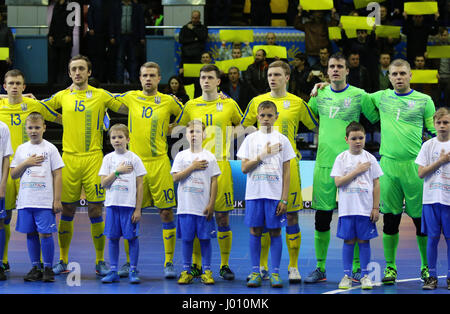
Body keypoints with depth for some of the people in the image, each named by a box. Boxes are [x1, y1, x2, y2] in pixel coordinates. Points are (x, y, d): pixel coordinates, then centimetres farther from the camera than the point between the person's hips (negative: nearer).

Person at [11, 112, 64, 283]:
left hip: (45, 201, -4)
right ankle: (35, 268, 15)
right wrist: (26, 163, -8)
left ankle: (48, 269, 3)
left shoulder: (50, 148, 1)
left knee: (45, 233, -6)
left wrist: (57, 199, -6)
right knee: (31, 233, 7)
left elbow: (57, 174, -1)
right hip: (26, 201, 4)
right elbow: (13, 174, 10)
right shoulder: (22, 149, 11)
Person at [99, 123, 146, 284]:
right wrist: (117, 171, -11)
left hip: (129, 204, -2)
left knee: (132, 237, -1)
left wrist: (138, 209, -5)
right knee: (113, 237, 5)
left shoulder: (134, 159, 0)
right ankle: (113, 271, 11)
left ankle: (133, 271, 6)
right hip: (112, 204, 2)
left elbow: (139, 185, -1)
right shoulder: (108, 158, 7)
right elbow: (104, 183, 1)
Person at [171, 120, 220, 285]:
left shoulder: (209, 157, 3)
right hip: (186, 207, 1)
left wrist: (211, 204, -5)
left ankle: (207, 271, 7)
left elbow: (214, 182, 2)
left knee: (205, 239, 1)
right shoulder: (181, 156, 6)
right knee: (187, 239, 4)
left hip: (204, 207, -1)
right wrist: (193, 167, -11)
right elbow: (175, 177, -4)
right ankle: (186, 271, 11)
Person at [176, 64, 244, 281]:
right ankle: (196, 264, 12)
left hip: (220, 165, -1)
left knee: (222, 217, -1)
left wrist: (227, 136, 6)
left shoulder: (229, 105, 5)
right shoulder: (191, 106, 10)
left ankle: (225, 265, 8)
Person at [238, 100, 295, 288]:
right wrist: (262, 155, -12)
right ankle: (255, 272, 8)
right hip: (254, 193, 1)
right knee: (255, 231, 2)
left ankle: (275, 273, 5)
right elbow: (244, 168, 1)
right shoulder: (251, 139, 7)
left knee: (275, 232, 0)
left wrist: (284, 198, -5)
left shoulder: (282, 140, 4)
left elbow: (286, 172, 2)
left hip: (275, 194, -1)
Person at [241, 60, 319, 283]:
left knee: (291, 215, -2)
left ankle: (293, 267, 5)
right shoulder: (257, 102, 8)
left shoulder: (297, 103, 4)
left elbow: (317, 127, 12)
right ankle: (262, 266, 12)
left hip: (288, 163, -1)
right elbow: (243, 129, 17)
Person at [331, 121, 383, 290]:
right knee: (348, 241, 3)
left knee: (364, 240, 3)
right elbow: (338, 182, -8)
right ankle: (347, 275, 10)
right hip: (347, 208, 0)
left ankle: (365, 275, 10)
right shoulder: (342, 158, 2)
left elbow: (376, 184, 5)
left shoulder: (369, 158, 4)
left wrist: (376, 208, 0)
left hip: (366, 209, 0)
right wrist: (357, 170, -12)